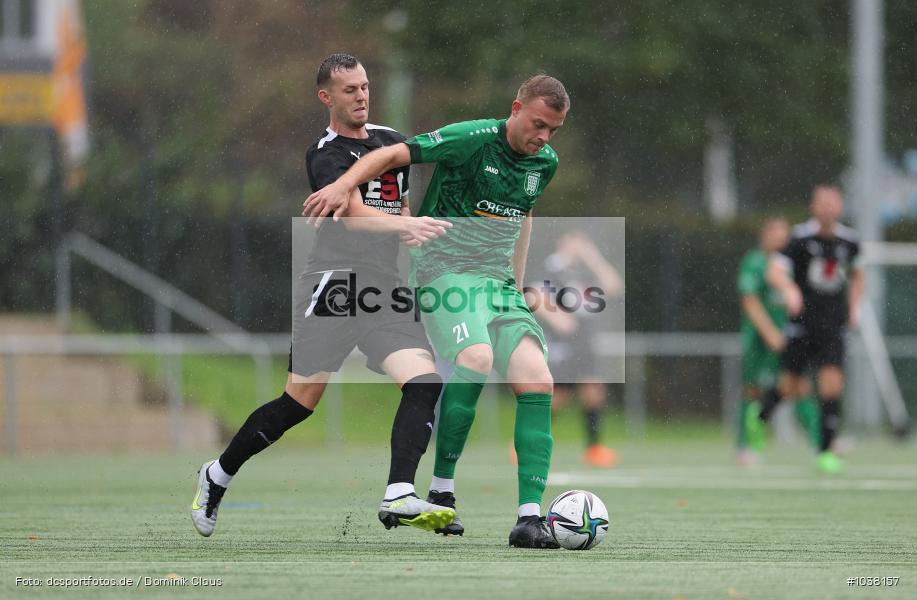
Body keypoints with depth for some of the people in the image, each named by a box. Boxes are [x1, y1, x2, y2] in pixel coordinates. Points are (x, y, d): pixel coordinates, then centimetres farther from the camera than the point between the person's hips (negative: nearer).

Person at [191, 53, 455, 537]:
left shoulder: (392, 142, 18)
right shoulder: (325, 155, -6)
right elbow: (354, 214, -23)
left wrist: (413, 232, 18)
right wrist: (405, 225, -38)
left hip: (385, 288, 6)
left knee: (424, 383, -16)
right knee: (300, 401, -4)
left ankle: (398, 499, -23)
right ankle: (217, 476, 16)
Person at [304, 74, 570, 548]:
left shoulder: (545, 163, 10)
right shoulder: (473, 139, -12)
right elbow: (394, 155, -17)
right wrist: (345, 184, -33)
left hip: (500, 282, 7)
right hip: (446, 272, -7)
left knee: (537, 384, -12)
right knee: (476, 357, -32)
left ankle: (529, 518, -14)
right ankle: (441, 489, -20)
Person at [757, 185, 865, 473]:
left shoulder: (849, 241, 5)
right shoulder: (801, 238, -8)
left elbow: (857, 275, 25)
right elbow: (774, 271, -19)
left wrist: (854, 306, 12)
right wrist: (789, 288, -39)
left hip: (833, 326, 2)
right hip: (802, 323, -2)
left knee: (832, 385, -11)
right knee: (793, 389, 1)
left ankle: (825, 451, -3)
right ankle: (761, 414, 34)